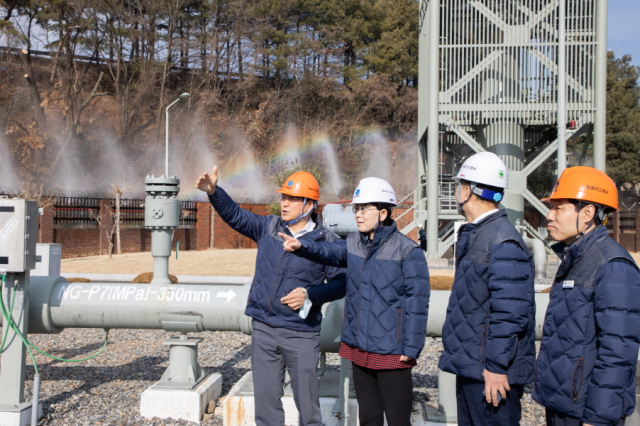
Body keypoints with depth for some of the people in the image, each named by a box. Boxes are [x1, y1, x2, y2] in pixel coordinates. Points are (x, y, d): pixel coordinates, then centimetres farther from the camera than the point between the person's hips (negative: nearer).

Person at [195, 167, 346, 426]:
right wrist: (213, 191, -17)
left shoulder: (326, 241, -7)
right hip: (263, 329, 4)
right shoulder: (268, 227, 4)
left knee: (307, 403, 5)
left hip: (301, 335, -4)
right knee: (266, 399, 13)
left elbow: (340, 282, -5)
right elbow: (234, 215, -1)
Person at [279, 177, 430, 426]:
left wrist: (411, 348, -14)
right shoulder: (353, 245, 9)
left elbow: (416, 302, -12)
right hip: (359, 349, 6)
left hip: (392, 352, -6)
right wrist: (302, 246, -28)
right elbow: (328, 252, -7)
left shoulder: (408, 251, -10)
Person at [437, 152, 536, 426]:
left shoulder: (503, 242, -20)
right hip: (469, 365, 10)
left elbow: (510, 313, -23)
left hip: (491, 371, -10)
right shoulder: (472, 236, 12)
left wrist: (496, 367, -22)